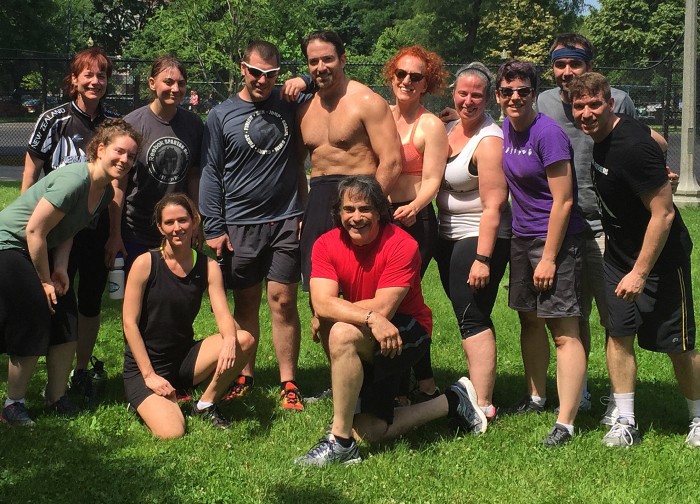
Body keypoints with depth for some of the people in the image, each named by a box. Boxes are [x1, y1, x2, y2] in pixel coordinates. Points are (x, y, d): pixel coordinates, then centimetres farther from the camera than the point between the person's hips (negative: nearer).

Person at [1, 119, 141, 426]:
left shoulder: (105, 192, 0)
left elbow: (67, 230, 6)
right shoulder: (74, 180, -28)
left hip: (41, 251, 9)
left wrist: (60, 268, -10)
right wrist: (45, 280, -16)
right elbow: (35, 230, -26)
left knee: (67, 326, 2)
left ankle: (55, 398, 17)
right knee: (31, 330, -9)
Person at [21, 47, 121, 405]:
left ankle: (82, 372, 29)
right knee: (60, 306, -3)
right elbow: (30, 175, -3)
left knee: (91, 302, 13)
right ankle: (56, 391, 4)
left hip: (97, 229, 4)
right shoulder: (54, 120, -7)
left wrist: (114, 235, 6)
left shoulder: (113, 123, 4)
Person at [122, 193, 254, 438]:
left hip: (184, 359, 4)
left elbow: (223, 315, -10)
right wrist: (149, 375, -15)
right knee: (172, 433, -26)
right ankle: (148, 403, 10)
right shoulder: (145, 263, -11)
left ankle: (206, 404, 0)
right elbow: (130, 323, -11)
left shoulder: (208, 267, 0)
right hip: (144, 365, -4)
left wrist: (230, 340, -34)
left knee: (245, 340, -20)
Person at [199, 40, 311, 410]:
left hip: (286, 221, 0)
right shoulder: (222, 115, 3)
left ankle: (288, 382, 5)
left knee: (283, 302, -1)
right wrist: (213, 229, -2)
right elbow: (211, 174, 3)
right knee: (245, 304, 8)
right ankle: (244, 376, 21)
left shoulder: (290, 103, 6)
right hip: (240, 225, 0)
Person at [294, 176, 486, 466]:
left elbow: (383, 308, -27)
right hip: (366, 346, 6)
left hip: (408, 332, -6)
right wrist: (370, 318, -36)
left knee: (343, 334, -34)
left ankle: (340, 442, -25)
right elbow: (321, 303, -23)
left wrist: (337, 310, -20)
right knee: (372, 432, 3)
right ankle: (452, 402, 25)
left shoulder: (401, 245, -21)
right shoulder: (326, 245, -9)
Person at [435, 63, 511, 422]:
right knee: (469, 316, 14)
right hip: (448, 237, 8)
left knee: (471, 318, -9)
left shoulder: (490, 141, -15)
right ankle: (479, 386, 25)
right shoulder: (449, 129, 10)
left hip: (479, 239, -8)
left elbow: (493, 206, -21)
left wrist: (482, 258, -24)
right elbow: (435, 180, 21)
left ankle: (483, 405, -6)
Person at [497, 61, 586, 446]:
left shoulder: (547, 134, -17)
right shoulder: (506, 129, 6)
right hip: (521, 237, 9)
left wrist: (549, 258, -18)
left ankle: (565, 422, -7)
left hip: (555, 239, -8)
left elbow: (563, 201, -18)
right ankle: (536, 397, 36)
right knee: (529, 320, 19)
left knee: (564, 331, -8)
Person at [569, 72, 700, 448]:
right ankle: (625, 422, 12)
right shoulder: (601, 137, -3)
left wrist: (640, 273, -23)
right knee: (619, 333, 3)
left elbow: (663, 214, -26)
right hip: (619, 254, 8)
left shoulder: (633, 147, -28)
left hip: (660, 258, -8)